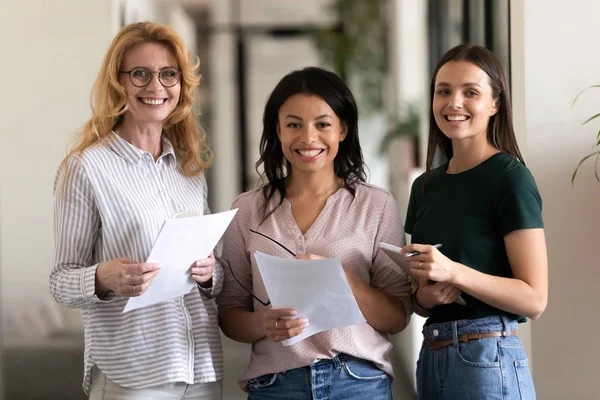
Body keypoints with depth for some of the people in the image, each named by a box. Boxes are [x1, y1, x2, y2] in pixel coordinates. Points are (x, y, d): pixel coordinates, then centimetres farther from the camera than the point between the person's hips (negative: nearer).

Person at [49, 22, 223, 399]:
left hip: (203, 367, 5)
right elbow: (62, 280, -4)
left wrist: (209, 272, -4)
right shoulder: (85, 167, -5)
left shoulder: (191, 167, 11)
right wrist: (104, 279, -24)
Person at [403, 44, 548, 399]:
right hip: (431, 357, 6)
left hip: (488, 359, -6)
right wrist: (425, 296, -4)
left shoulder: (510, 178, -8)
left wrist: (453, 272, -25)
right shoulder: (425, 186, 11)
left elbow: (534, 299, -13)